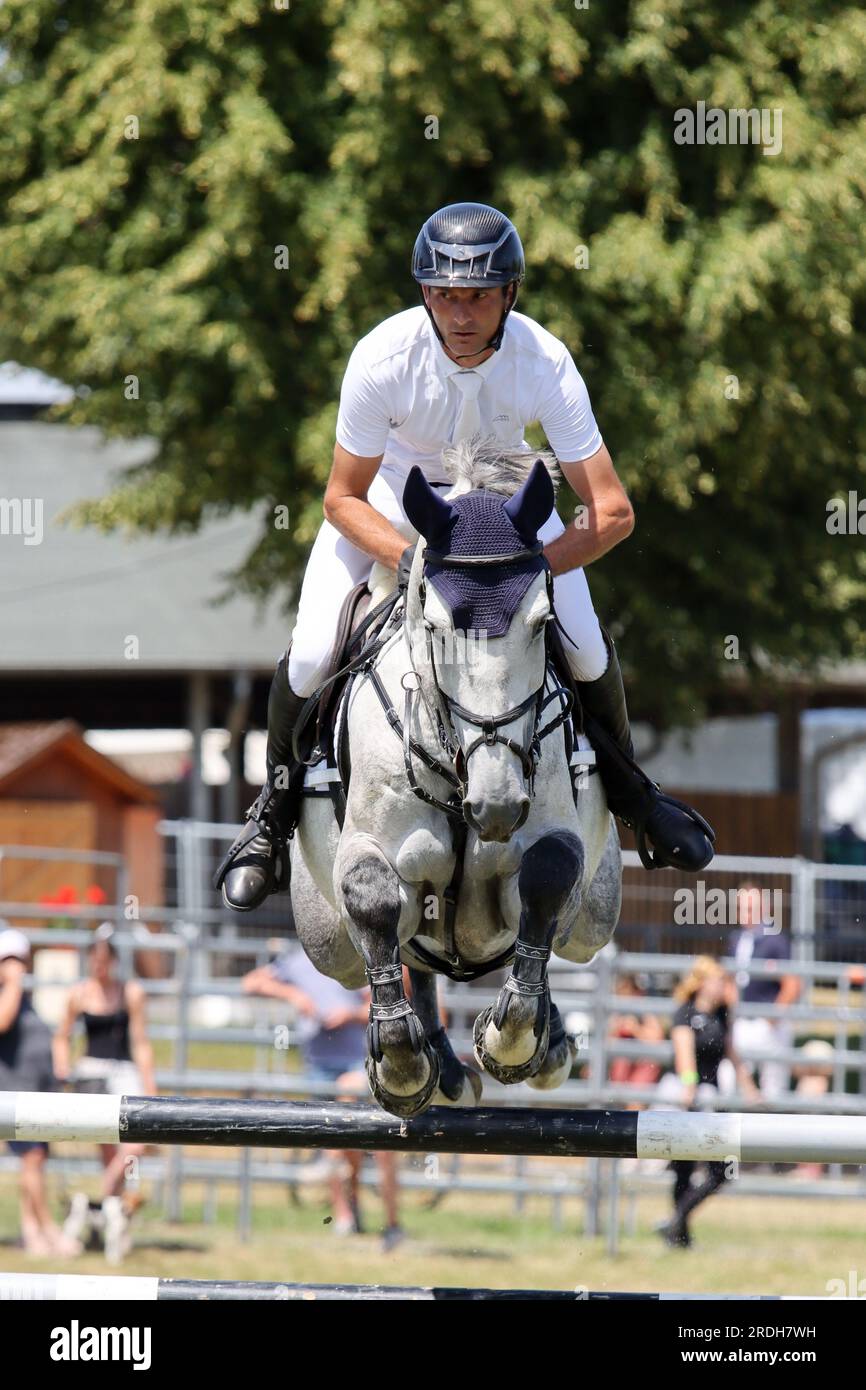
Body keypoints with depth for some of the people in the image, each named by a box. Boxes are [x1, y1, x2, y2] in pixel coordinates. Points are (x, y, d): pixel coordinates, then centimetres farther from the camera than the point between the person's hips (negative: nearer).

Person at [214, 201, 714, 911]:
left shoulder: (545, 362, -31)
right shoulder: (383, 357, -33)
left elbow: (612, 512, -28)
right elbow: (343, 499, -20)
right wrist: (410, 559, -37)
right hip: (392, 489, -1)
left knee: (585, 644, -15)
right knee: (311, 651, -17)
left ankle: (626, 780, 16)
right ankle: (278, 801, 11)